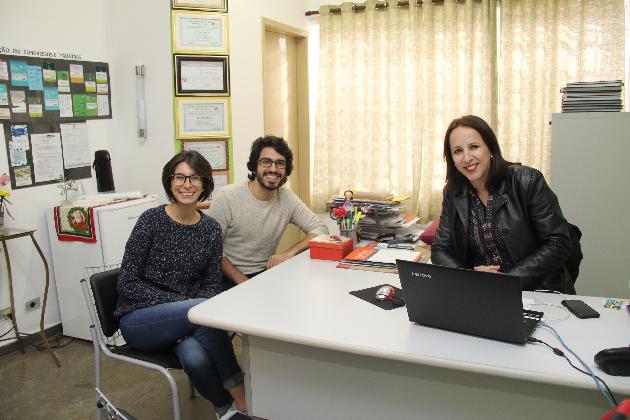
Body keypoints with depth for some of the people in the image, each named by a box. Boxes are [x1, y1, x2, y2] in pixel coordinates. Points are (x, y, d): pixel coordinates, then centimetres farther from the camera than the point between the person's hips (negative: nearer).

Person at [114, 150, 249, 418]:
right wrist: (181, 303, -20)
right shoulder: (152, 220, -10)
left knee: (195, 357, -33)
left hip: (185, 318, 2)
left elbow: (213, 285, 6)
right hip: (139, 320, -2)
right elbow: (128, 283, -10)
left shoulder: (211, 229, 1)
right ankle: (239, 395, -18)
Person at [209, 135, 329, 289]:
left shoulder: (287, 197, 0)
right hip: (231, 280, -4)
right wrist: (243, 282, -20)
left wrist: (289, 253, -16)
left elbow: (321, 229, 0)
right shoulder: (227, 197, -11)